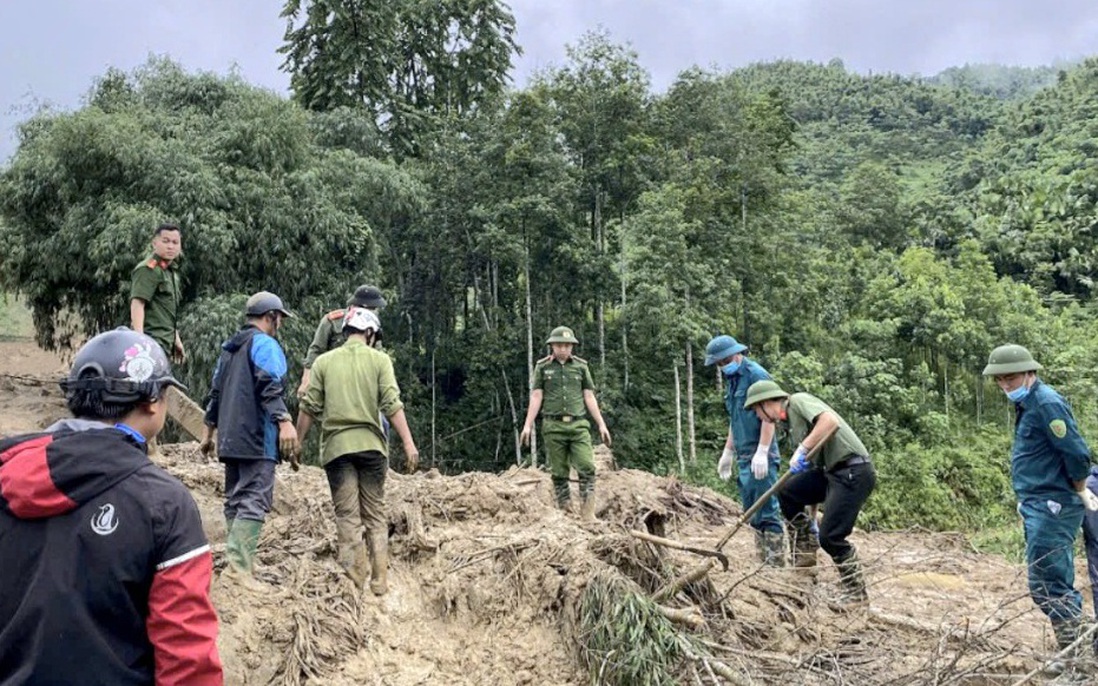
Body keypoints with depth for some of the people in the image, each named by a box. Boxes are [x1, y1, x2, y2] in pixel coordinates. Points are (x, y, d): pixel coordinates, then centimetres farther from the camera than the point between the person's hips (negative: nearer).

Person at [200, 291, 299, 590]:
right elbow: (270, 387, -21)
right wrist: (284, 421, -30)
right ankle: (240, 565, -18)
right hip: (257, 437, -9)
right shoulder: (265, 344, -6)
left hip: (230, 438, 9)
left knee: (236, 499, 13)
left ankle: (238, 561, 16)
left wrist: (209, 431, 30)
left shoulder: (229, 347, 21)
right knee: (254, 500, -12)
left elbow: (216, 391, 25)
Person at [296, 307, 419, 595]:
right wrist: (408, 443, -9)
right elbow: (392, 403, -7)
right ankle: (379, 582, 9)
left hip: (337, 445, 0)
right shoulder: (379, 359, 2)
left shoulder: (324, 361, 6)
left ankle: (354, 581, 3)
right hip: (371, 444, 0)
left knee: (347, 516, 4)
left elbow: (309, 407, 4)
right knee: (376, 514, 9)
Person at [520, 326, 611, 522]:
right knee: (559, 472, 2)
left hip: (578, 425, 1)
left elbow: (589, 397, 11)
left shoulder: (581, 366, 9)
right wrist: (528, 425, -2)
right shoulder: (542, 366, 6)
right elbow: (536, 397, 5)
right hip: (553, 426, -1)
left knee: (587, 467, -11)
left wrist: (601, 424, 7)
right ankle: (565, 512, 10)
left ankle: (588, 513, -7)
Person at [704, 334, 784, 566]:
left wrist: (762, 452, -22)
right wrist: (728, 452, 23)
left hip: (761, 458, -9)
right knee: (753, 513, 12)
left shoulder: (756, 375, -11)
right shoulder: (732, 379, 16)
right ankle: (763, 561, 19)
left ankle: (776, 563, -2)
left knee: (766, 512, -7)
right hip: (744, 458, 9)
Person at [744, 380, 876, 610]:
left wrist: (802, 449, -24)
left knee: (830, 536, -10)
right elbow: (813, 462, 22)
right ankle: (804, 559, 15)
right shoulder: (788, 422, 18)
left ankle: (857, 593, 8)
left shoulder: (799, 401, -8)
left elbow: (830, 421, -28)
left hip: (854, 471, -9)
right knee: (787, 492, 6)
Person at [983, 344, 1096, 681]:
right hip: (1040, 506, 10)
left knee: (1048, 586, -7)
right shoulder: (1029, 403, 15)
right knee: (1057, 585, 16)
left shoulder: (1047, 403, -16)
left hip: (1051, 507, -10)